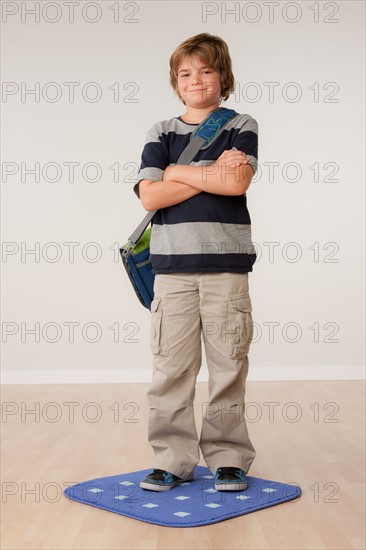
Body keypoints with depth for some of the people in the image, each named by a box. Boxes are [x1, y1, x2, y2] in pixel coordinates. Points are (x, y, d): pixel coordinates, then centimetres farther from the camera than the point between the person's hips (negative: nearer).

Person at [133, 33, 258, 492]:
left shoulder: (241, 127, 9)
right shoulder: (161, 134, 12)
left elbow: (237, 182, -11)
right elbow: (149, 196, -3)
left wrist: (177, 171, -3)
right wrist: (211, 174, -7)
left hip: (227, 263, -1)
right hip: (172, 263, 1)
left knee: (229, 364, 3)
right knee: (171, 366, 1)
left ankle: (229, 459, 16)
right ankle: (173, 460, 13)